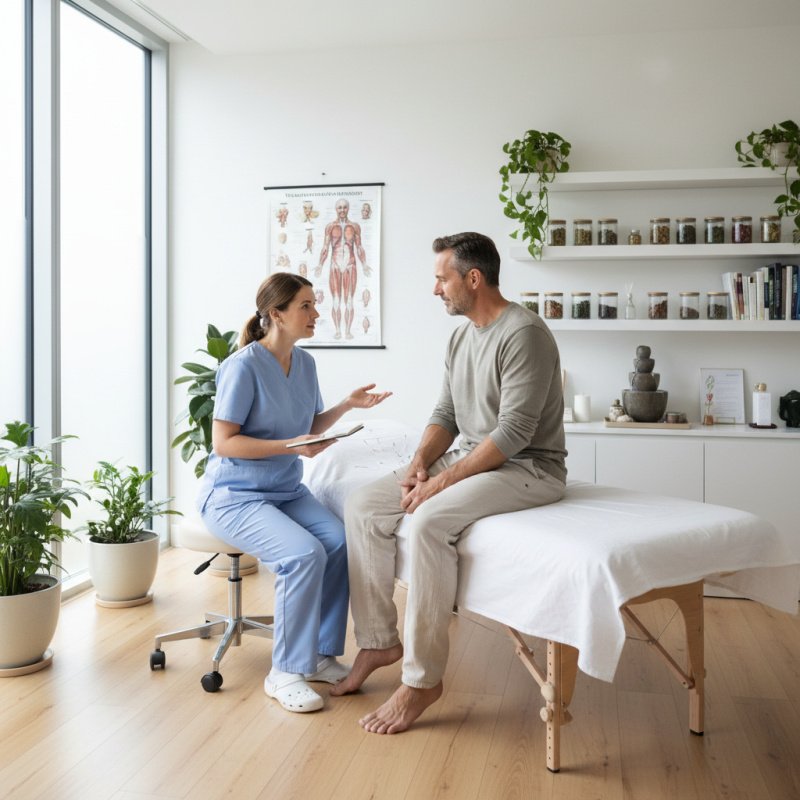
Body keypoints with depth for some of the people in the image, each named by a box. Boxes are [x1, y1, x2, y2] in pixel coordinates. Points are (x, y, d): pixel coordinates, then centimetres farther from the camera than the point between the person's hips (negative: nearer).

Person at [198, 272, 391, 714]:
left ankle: (321, 653, -2)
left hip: (287, 491, 7)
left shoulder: (305, 363, 7)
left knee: (341, 542, -20)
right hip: (234, 495, -7)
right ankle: (285, 673, -12)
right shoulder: (244, 366, -16)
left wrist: (346, 405, 2)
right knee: (304, 554, -29)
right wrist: (290, 446, -24)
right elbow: (223, 443, -18)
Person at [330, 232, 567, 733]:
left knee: (430, 520, -34)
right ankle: (379, 641, 4)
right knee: (362, 507, -5)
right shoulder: (461, 337, 12)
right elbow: (446, 414, 15)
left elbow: (514, 432, -23)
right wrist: (421, 462, -5)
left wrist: (444, 480, -23)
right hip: (472, 460, 9)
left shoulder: (523, 333, -18)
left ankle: (423, 678, -21)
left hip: (527, 468, -9)